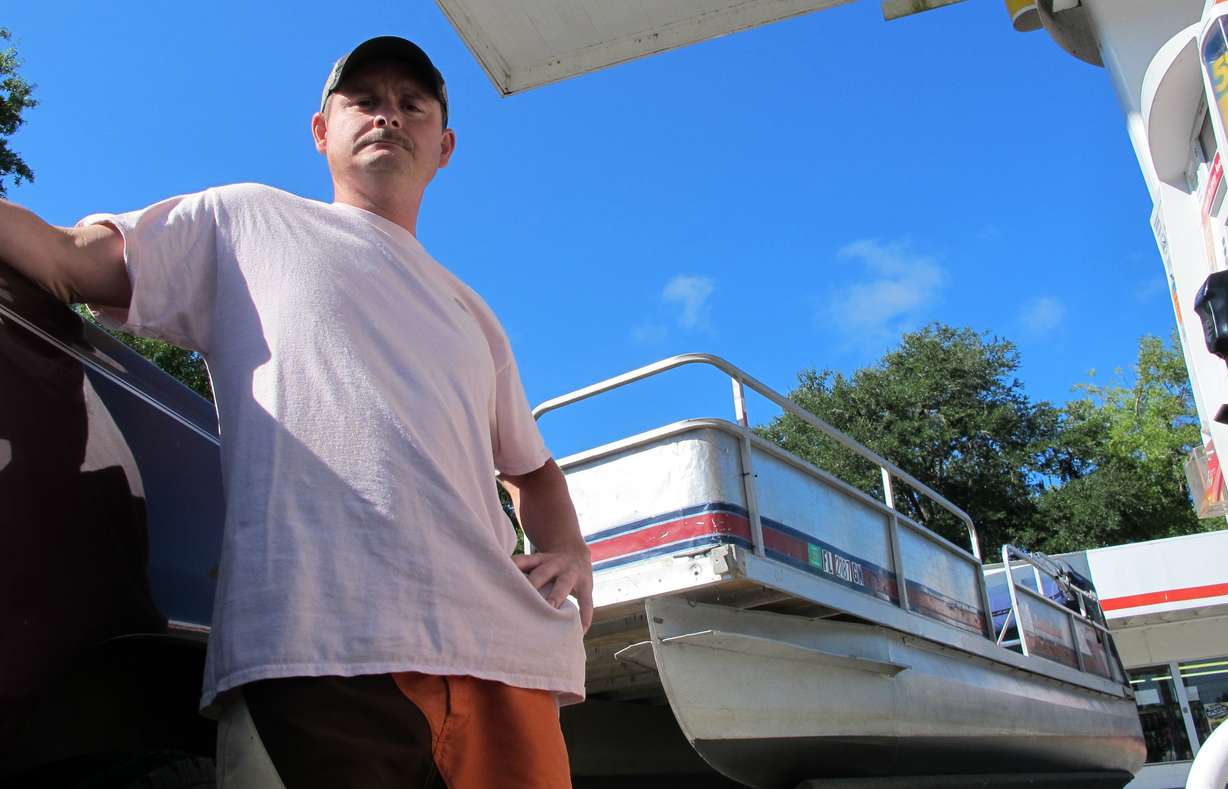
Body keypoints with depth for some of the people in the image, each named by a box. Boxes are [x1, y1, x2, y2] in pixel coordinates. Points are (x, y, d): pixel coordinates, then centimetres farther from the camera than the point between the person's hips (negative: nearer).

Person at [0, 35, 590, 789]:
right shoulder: (249, 220, 19)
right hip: (319, 642, -4)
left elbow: (532, 466, 33)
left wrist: (570, 552, 12)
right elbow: (66, 259, 7)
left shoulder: (470, 315, 30)